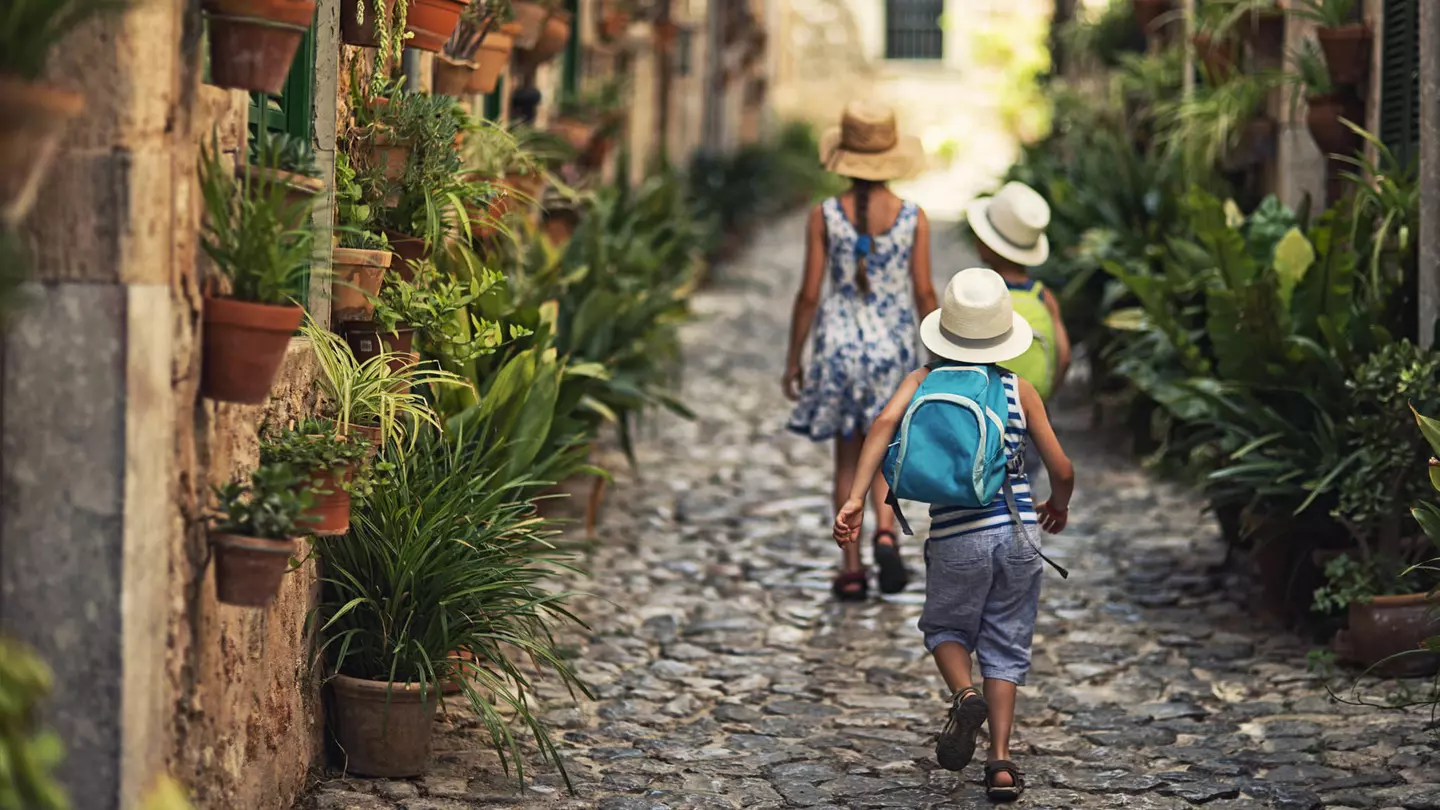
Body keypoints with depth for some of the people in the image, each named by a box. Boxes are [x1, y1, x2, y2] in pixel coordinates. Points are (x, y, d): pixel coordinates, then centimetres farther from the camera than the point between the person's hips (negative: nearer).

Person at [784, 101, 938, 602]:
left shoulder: (825, 216, -9)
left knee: (848, 457, 11)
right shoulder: (914, 218, -7)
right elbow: (924, 293, -4)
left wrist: (793, 358, 3)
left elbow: (809, 293, -7)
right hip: (892, 345, 0)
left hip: (838, 344, 0)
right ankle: (885, 531, -10)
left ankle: (852, 568, 11)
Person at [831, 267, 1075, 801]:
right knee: (1005, 647, 12)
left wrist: (855, 498, -19)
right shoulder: (1020, 391, 4)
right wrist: (1058, 507, 27)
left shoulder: (925, 380, 4)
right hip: (1017, 534, 1)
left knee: (946, 628, 22)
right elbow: (1062, 471, 4)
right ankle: (1001, 763, 3)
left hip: (955, 537, 0)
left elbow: (885, 422, -16)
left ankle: (965, 696, -9)